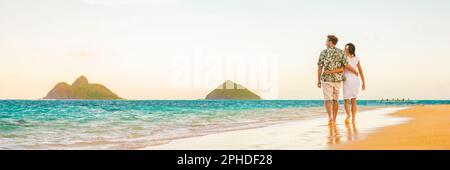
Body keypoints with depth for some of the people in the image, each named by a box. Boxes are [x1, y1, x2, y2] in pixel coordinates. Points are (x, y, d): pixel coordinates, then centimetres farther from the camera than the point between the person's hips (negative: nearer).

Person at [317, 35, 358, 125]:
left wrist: (318, 80, 2)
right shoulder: (341, 52, -2)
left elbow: (320, 68, -7)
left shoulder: (323, 52, -6)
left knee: (327, 100, 0)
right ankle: (334, 120, 12)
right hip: (337, 80, 3)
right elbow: (347, 65, -8)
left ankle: (330, 117, -23)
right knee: (335, 100, 13)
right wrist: (355, 72, 11)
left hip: (327, 79, -3)